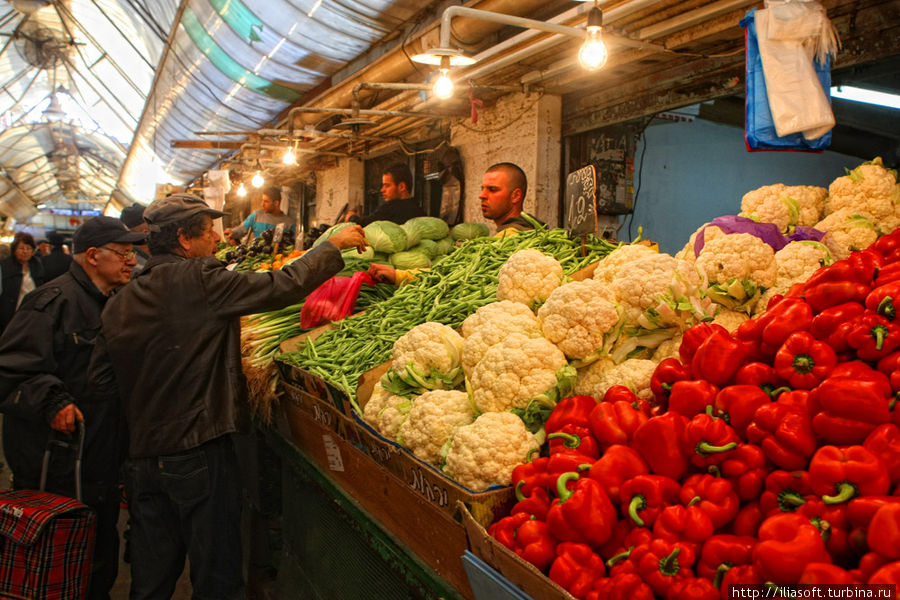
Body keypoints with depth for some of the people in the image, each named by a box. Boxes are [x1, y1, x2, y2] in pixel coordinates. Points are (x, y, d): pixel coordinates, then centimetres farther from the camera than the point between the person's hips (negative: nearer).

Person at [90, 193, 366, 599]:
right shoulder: (200, 281, -15)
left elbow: (101, 378, 9)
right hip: (199, 454, -6)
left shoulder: (119, 303, 4)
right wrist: (334, 245, -4)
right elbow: (283, 286, -16)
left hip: (142, 455, 7)